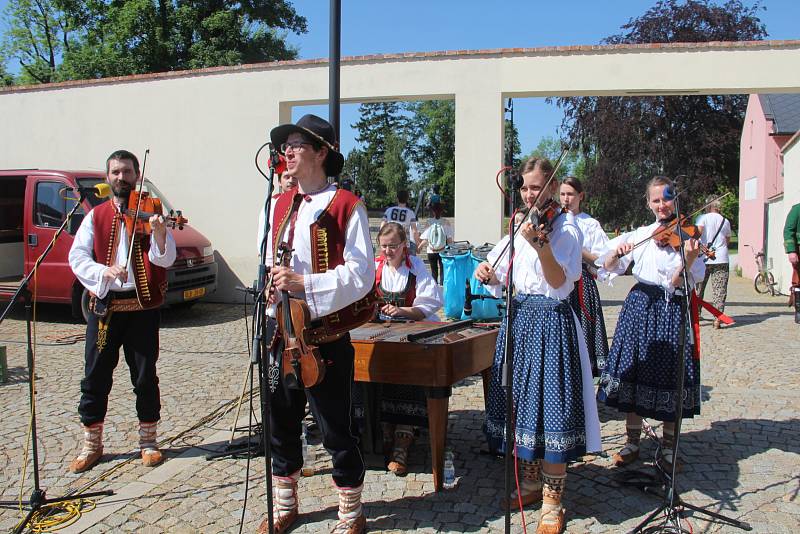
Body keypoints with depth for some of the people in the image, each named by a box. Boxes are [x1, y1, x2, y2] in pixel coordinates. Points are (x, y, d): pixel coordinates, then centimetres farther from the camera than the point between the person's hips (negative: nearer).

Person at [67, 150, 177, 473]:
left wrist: (159, 235, -32)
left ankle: (148, 441, 20)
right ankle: (91, 444, 21)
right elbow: (77, 256, 0)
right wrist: (103, 271, -19)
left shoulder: (150, 213, 1)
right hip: (104, 306, 2)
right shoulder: (96, 216, 8)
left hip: (142, 306, -2)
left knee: (145, 376, 6)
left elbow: (165, 259, -11)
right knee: (95, 376, 6)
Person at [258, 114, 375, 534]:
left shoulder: (346, 206, -8)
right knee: (281, 421, 15)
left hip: (327, 336, -6)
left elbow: (361, 273, -14)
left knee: (336, 427, 4)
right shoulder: (281, 205, 11)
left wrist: (304, 284, -23)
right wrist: (272, 288, 0)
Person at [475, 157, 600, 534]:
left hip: (551, 323, -7)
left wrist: (539, 243, -35)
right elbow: (499, 277, 16)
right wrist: (487, 272, -7)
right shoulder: (518, 226, 12)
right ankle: (532, 482, 30)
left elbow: (558, 281, -20)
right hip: (518, 319, 7)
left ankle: (552, 500, 9)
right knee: (521, 402, 13)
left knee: (551, 407, -4)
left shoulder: (565, 226, -7)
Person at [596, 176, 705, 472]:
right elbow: (607, 267, 4)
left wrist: (688, 259, -31)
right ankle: (632, 442, 20)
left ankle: (668, 448, 19)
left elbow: (676, 282, -13)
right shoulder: (639, 235, 7)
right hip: (640, 306, 3)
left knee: (670, 376, 2)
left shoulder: (687, 236, -3)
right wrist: (617, 251, -16)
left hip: (672, 311, -3)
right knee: (633, 371, 6)